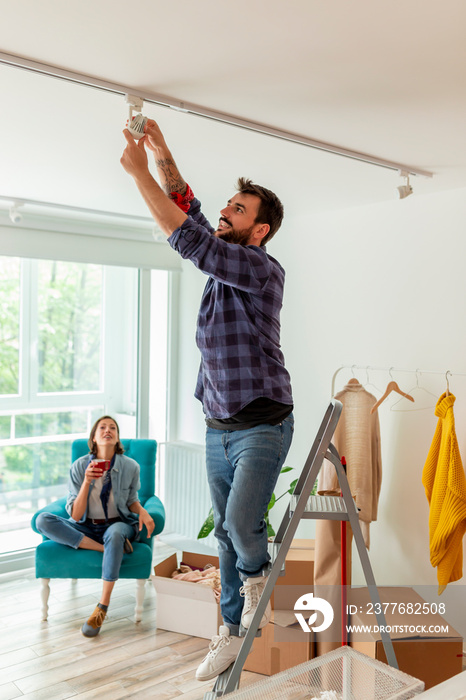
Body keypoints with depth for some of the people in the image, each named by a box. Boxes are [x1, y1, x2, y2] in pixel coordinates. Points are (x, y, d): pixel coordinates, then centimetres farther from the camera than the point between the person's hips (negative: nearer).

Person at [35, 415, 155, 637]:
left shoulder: (130, 467, -6)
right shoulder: (79, 466, -8)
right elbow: (75, 516, -12)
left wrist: (142, 511, -13)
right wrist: (87, 482, -26)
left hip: (117, 524, -1)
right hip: (86, 528, 2)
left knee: (114, 534, -39)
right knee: (43, 521, -24)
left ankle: (102, 606, -26)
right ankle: (108, 548, -25)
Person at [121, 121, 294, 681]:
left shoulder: (262, 269, -14)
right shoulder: (222, 261, 9)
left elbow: (188, 239, -23)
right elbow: (187, 211, 13)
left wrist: (140, 172, -18)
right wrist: (162, 155, 0)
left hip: (261, 426, -7)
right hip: (218, 428, 7)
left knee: (242, 522, -17)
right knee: (226, 534, 11)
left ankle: (257, 576, 18)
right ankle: (234, 630, 26)